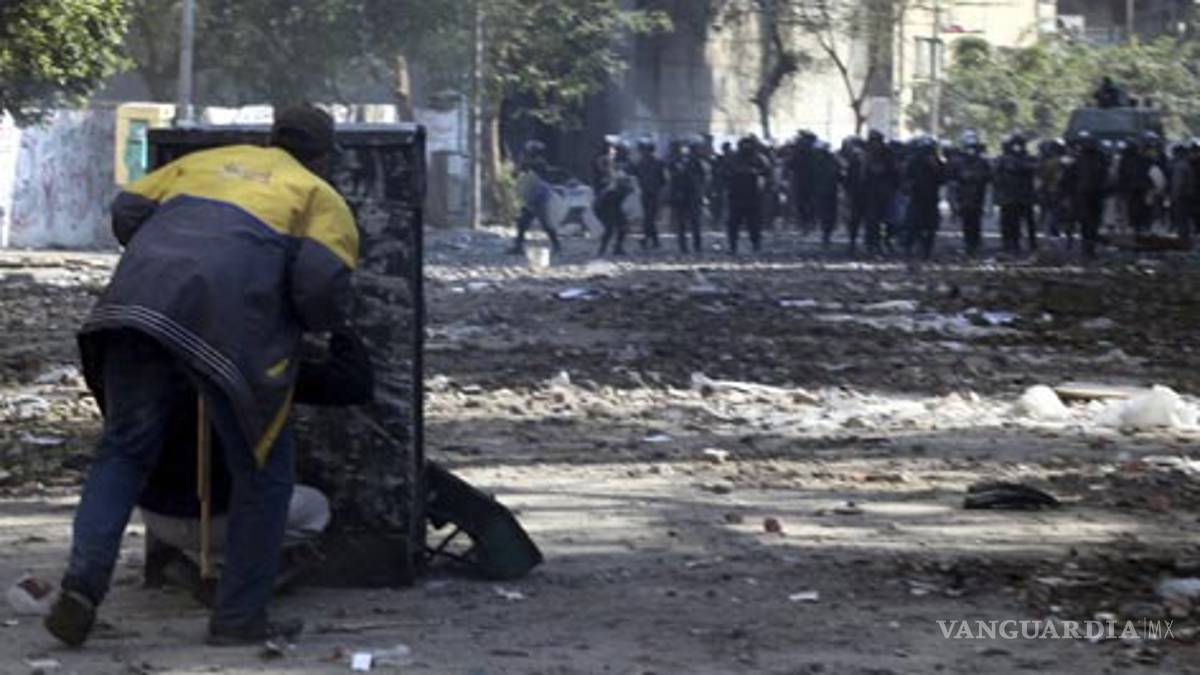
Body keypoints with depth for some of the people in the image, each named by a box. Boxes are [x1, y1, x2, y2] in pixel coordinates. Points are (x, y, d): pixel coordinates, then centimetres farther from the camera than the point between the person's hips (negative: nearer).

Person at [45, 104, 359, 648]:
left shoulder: (208, 160, 30)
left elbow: (127, 212, 21)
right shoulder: (322, 200, 17)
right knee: (262, 474, 13)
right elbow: (322, 285, -1)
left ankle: (83, 583, -2)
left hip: (142, 301, 4)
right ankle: (239, 617, 15)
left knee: (123, 452, 16)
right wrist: (323, 317, 21)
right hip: (230, 325, -4)